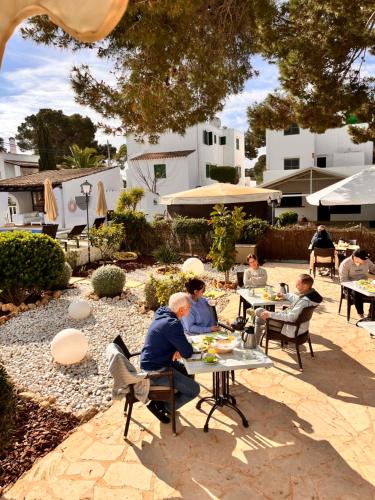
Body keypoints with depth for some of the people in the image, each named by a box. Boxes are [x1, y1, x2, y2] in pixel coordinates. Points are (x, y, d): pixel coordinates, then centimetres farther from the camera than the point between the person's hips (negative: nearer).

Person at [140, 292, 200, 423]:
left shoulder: (164, 315, 4)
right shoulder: (172, 324, -27)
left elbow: (179, 343, 16)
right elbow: (187, 353, -23)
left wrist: (178, 350, -6)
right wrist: (181, 350, 0)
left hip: (152, 364, 10)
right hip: (155, 370, -10)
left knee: (188, 372, 22)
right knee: (194, 389, -6)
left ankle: (162, 400, 22)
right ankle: (161, 407, 6)